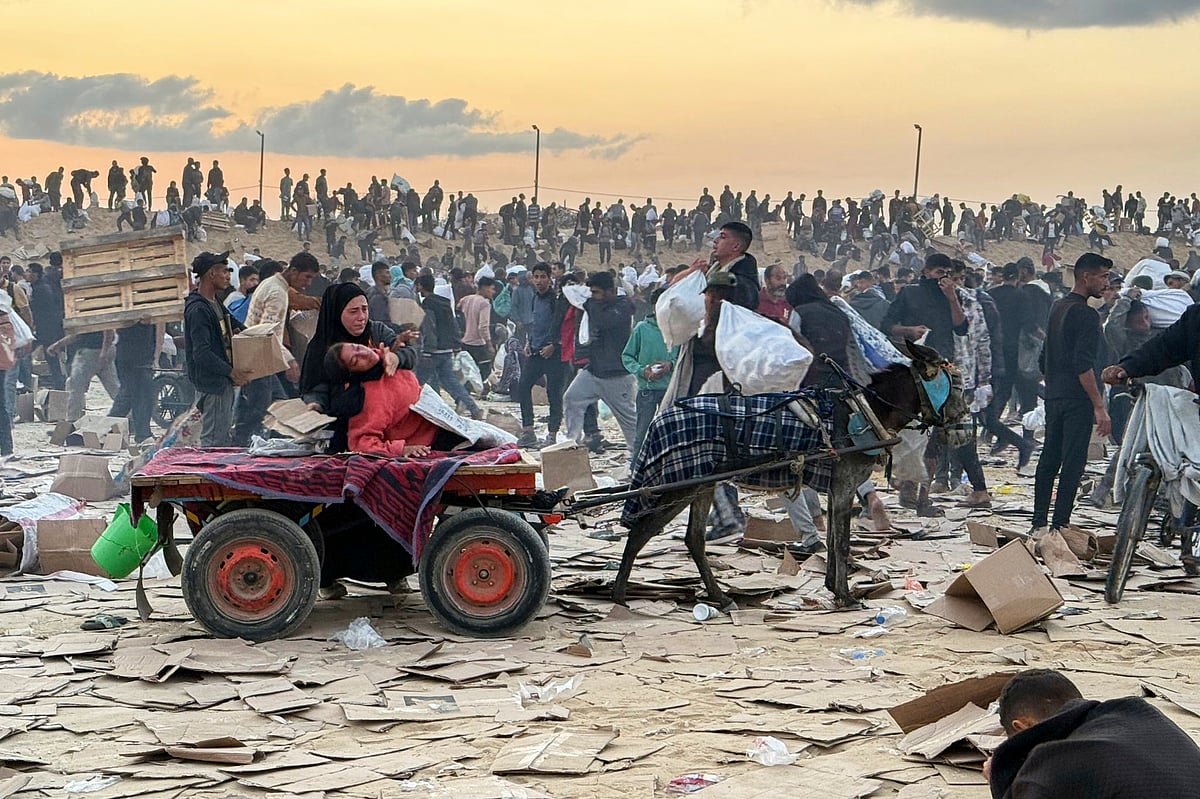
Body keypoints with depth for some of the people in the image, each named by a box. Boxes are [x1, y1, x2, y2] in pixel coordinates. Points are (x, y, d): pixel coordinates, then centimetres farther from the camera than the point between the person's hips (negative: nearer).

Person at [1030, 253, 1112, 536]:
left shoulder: (1058, 307, 15)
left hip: (1054, 398, 9)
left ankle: (1040, 524, 15)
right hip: (1077, 401, -9)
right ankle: (1060, 525, -8)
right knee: (1073, 462, -6)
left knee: (1049, 460, 12)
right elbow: (1083, 365, -21)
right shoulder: (1086, 314, -14)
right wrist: (1099, 406, -20)